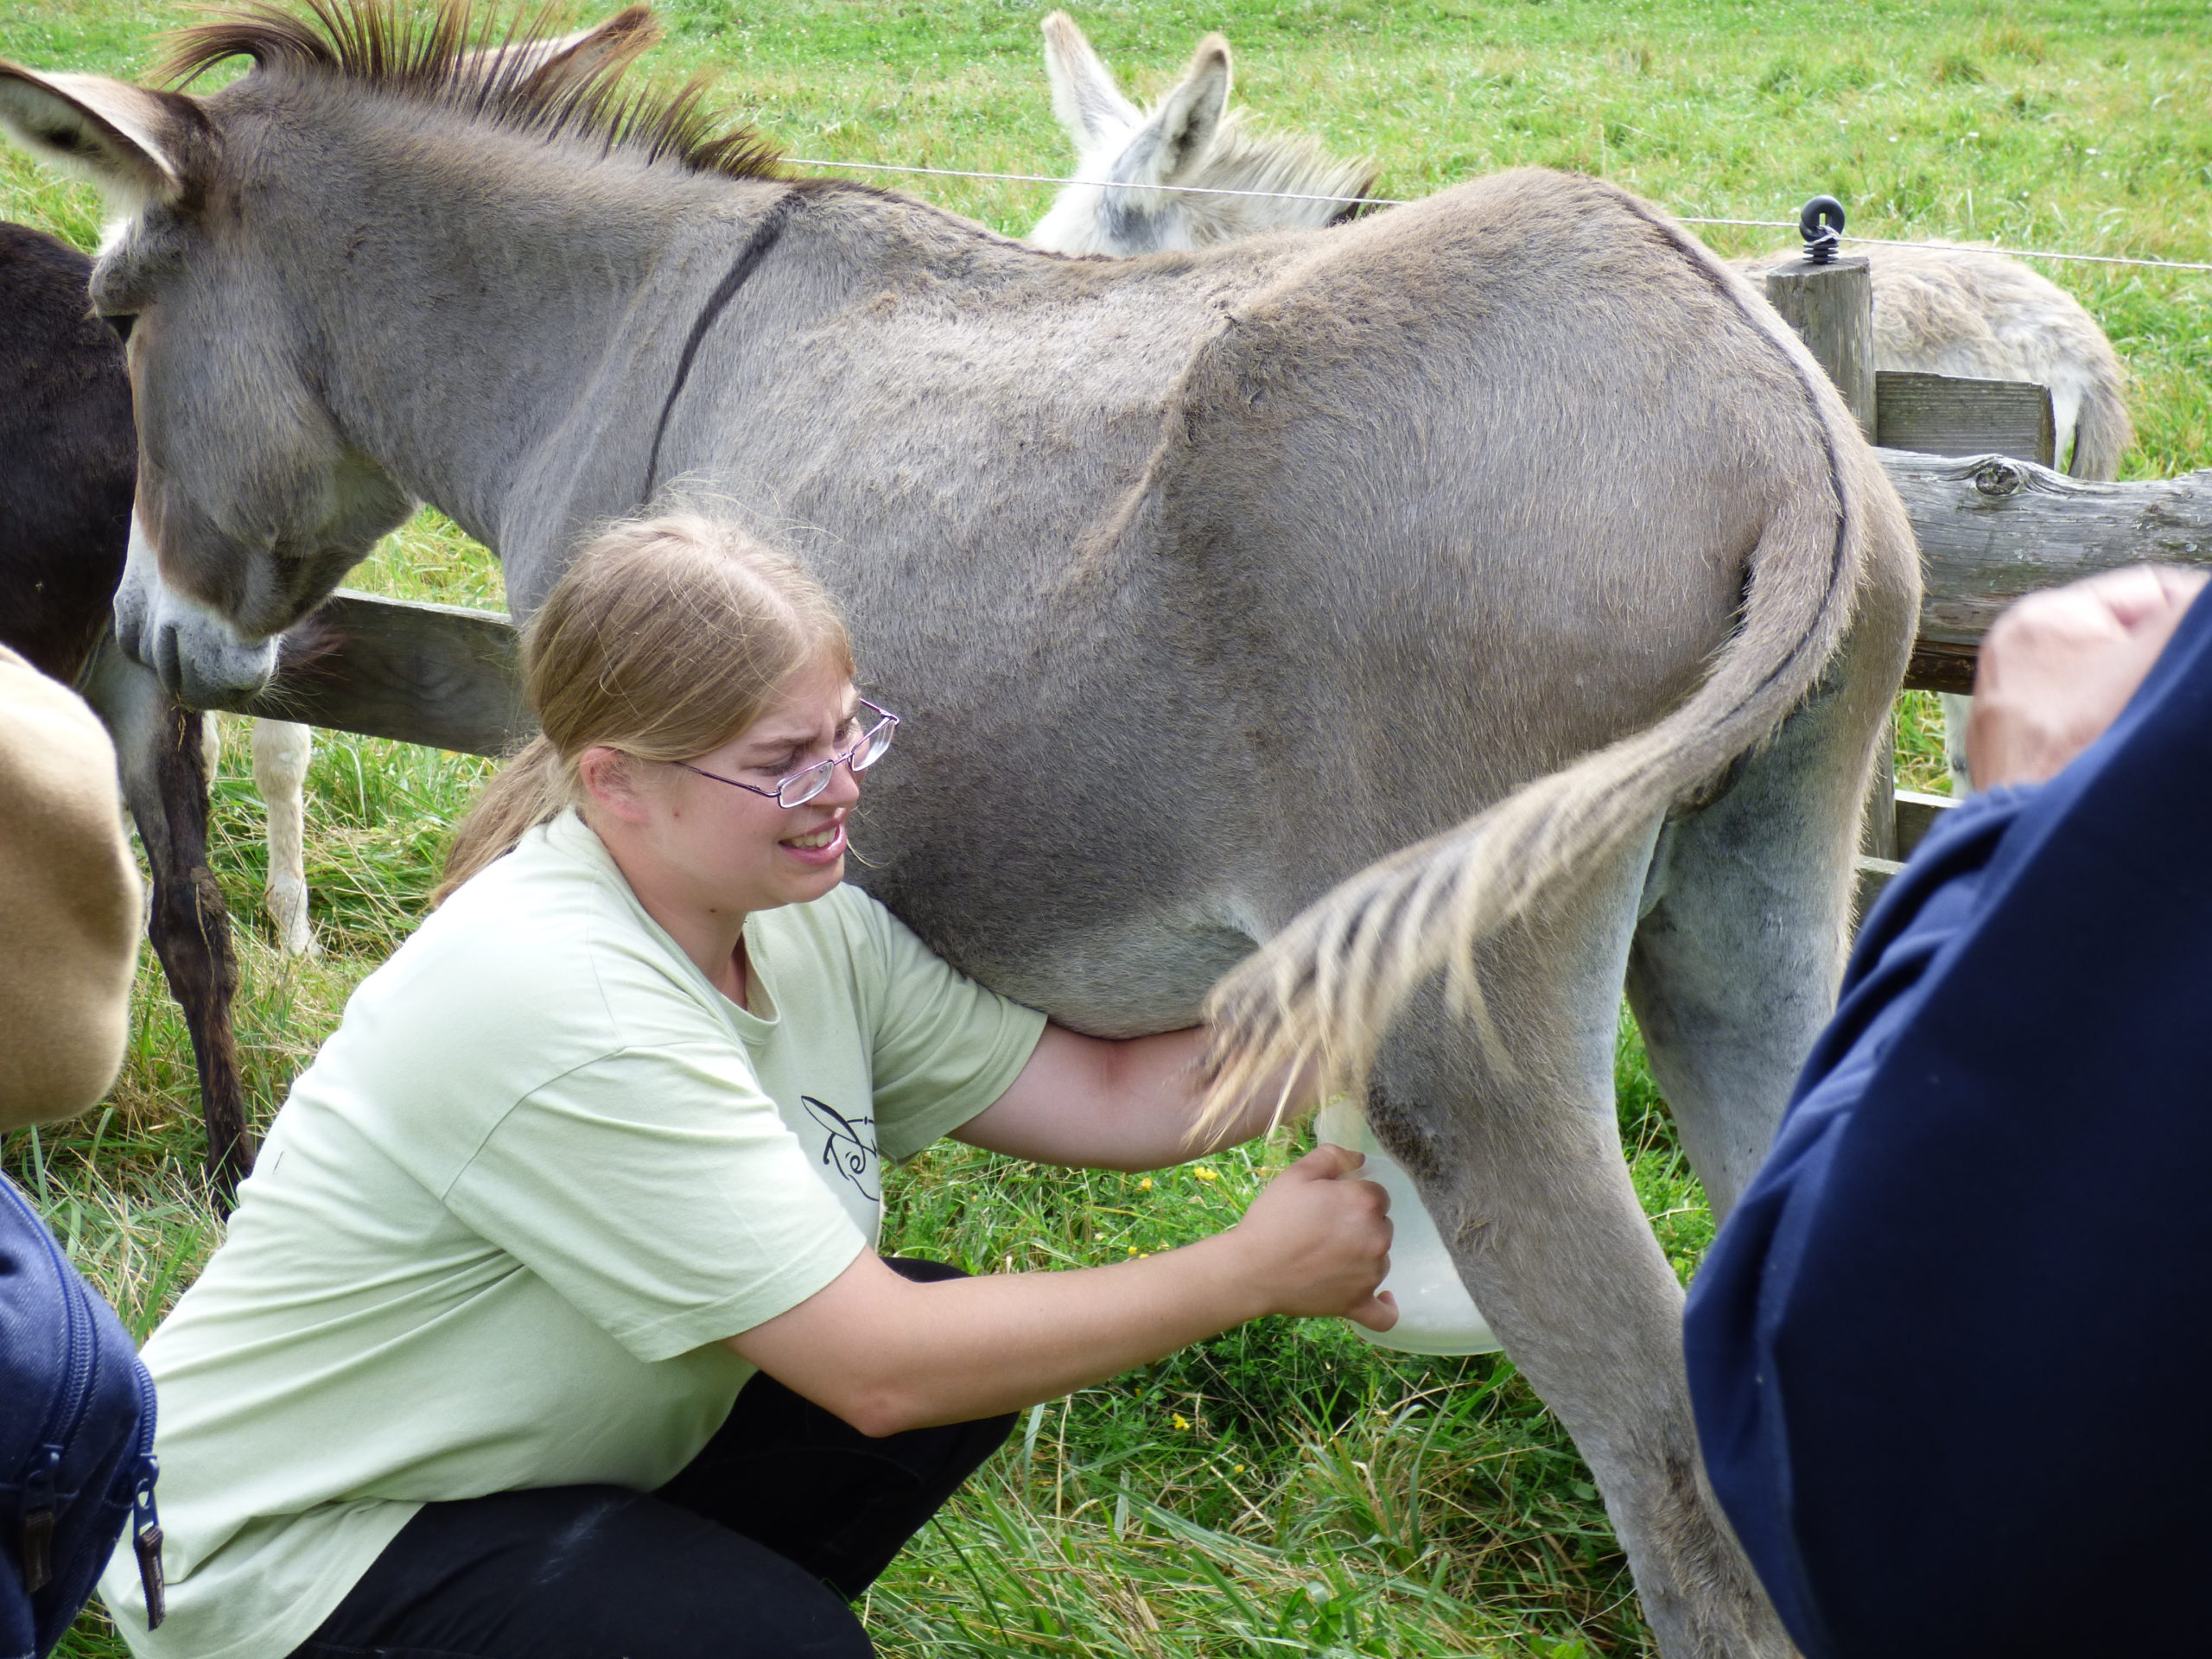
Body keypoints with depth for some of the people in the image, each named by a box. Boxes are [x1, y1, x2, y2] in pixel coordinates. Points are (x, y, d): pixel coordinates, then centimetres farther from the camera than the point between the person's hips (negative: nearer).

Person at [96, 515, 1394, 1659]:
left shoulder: (807, 931, -4)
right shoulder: (560, 1010, -31)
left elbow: (1113, 1097, -3)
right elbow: (879, 1373, -30)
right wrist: (1252, 1274, -25)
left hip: (547, 1453, 9)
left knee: (975, 1338, -1)